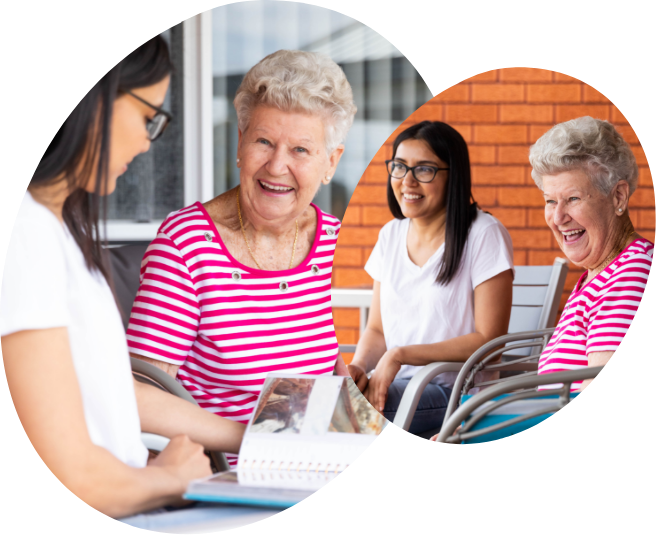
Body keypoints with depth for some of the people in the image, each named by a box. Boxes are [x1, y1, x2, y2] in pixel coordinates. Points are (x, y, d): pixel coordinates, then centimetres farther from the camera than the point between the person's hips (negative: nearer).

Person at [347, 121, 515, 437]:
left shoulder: (484, 235, -7)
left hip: (456, 389, -6)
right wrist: (358, 367, -8)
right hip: (394, 383, 6)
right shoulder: (391, 235, 14)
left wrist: (400, 355, -17)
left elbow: (489, 340, -11)